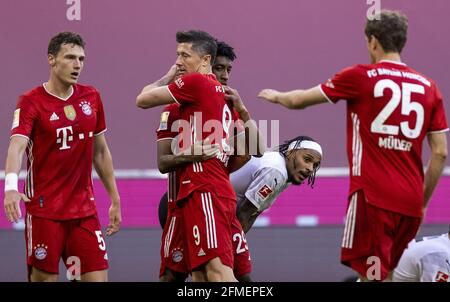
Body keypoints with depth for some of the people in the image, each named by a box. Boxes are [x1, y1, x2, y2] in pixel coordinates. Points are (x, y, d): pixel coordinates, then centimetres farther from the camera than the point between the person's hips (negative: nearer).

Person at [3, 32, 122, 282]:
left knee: (98, 277, -2)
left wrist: (115, 200, 16)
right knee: (44, 278, -1)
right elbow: (17, 146, -24)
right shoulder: (32, 101, -8)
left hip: (84, 210, 4)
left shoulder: (91, 97, 8)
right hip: (44, 210, -4)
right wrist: (11, 187, -42)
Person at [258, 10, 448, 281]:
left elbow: (300, 100, 11)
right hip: (411, 202, 5)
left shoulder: (360, 77, -2)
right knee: (382, 275, 16)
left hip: (373, 197, -5)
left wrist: (276, 96, 33)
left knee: (372, 275, -5)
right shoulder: (428, 87, 9)